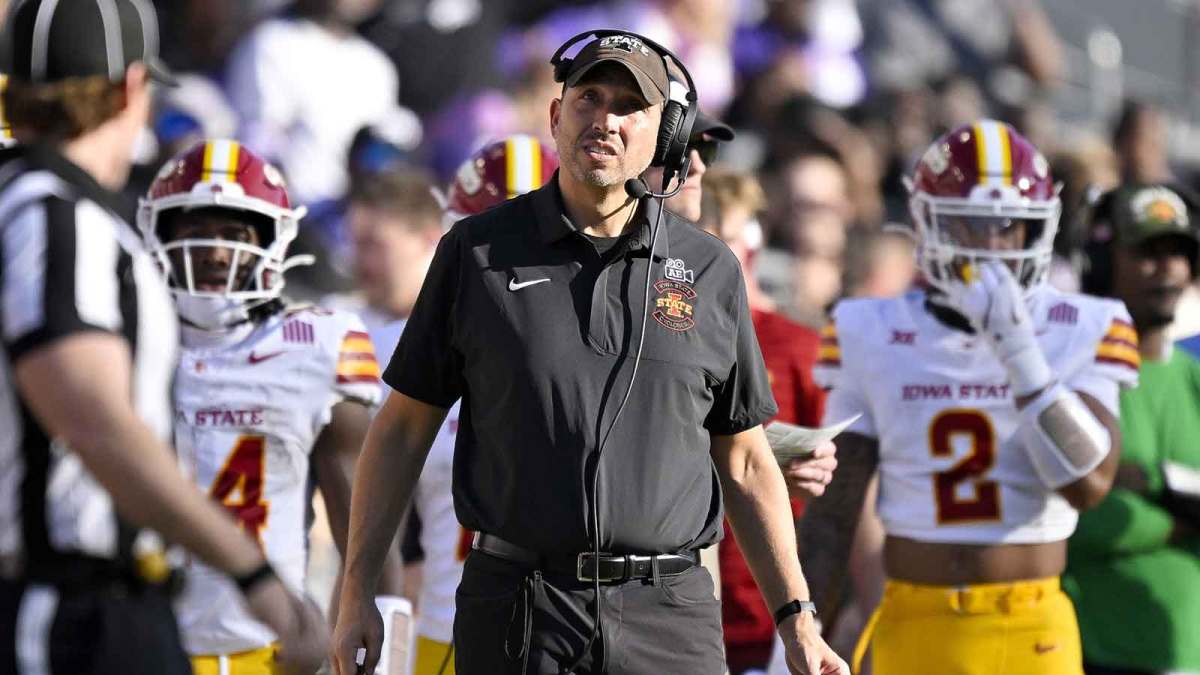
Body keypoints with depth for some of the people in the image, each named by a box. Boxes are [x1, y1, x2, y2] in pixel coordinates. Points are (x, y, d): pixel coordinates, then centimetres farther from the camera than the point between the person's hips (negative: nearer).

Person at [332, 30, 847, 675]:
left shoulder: (709, 271, 8)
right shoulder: (477, 252, 4)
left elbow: (744, 463, 13)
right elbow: (403, 430, 8)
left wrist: (797, 621, 8)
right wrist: (356, 595, 3)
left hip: (669, 617, 1)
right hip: (514, 614, -1)